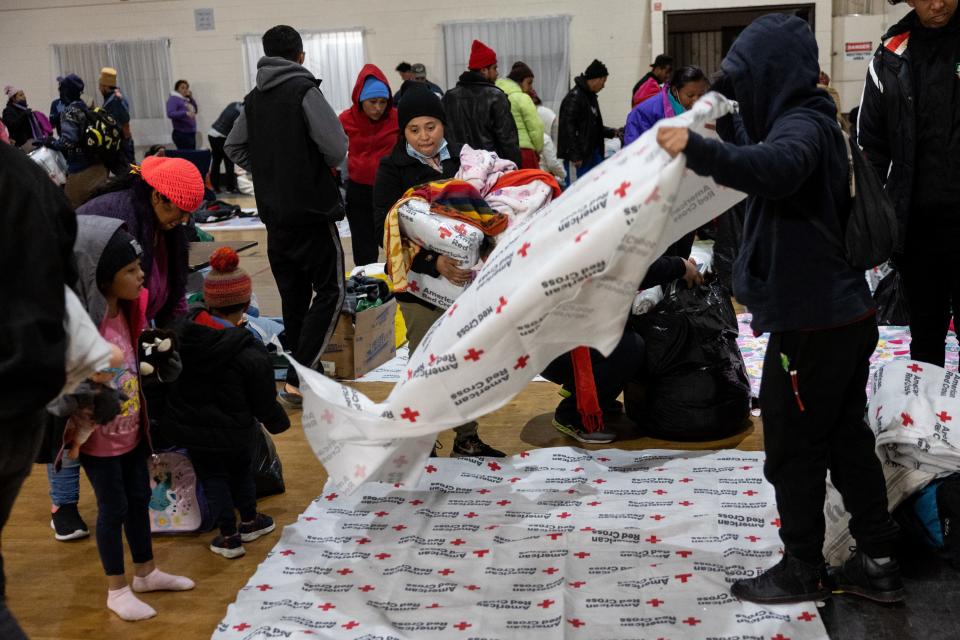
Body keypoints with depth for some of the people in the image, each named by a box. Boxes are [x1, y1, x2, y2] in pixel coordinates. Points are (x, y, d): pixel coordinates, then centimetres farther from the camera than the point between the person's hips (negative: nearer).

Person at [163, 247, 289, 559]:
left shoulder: (182, 332, -13)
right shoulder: (251, 353, -25)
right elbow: (264, 401, -14)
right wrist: (279, 422, 6)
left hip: (188, 427, 2)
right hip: (234, 431, -2)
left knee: (212, 476, 17)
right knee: (242, 470, 23)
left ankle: (228, 535, 19)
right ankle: (250, 521, 39)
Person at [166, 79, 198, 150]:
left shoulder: (186, 99, 16)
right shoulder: (173, 99, -8)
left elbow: (195, 110, 23)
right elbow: (170, 114, -22)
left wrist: (191, 98, 9)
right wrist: (185, 113, -34)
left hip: (191, 133, 9)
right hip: (181, 134, -9)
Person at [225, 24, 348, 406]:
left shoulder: (253, 99, 9)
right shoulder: (304, 90, -11)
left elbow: (234, 148, 16)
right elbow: (337, 149, -17)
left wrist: (267, 170, 12)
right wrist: (324, 166, 3)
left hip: (275, 214, 7)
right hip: (312, 212, -7)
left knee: (294, 296, 13)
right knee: (330, 292, -1)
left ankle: (300, 373, 20)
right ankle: (298, 379, -9)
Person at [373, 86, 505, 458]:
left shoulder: (463, 159, 6)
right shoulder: (393, 169, -4)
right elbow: (387, 230, -12)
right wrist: (434, 263, -25)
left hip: (465, 276, 4)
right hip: (419, 282, -4)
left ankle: (467, 439, 25)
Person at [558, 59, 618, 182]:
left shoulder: (591, 96, 15)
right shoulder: (574, 98, -15)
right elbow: (568, 127, -19)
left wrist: (611, 132, 15)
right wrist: (574, 156, -21)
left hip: (593, 153, 10)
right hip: (579, 155, -10)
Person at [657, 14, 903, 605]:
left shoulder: (802, 123, -17)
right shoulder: (808, 118, 14)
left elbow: (778, 167, -40)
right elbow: (760, 151, 29)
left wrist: (699, 150, -43)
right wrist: (725, 127, 14)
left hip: (813, 321, -10)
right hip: (846, 312, 10)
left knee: (793, 445, 3)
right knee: (846, 436, 16)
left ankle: (804, 569, 17)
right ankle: (878, 562, 26)